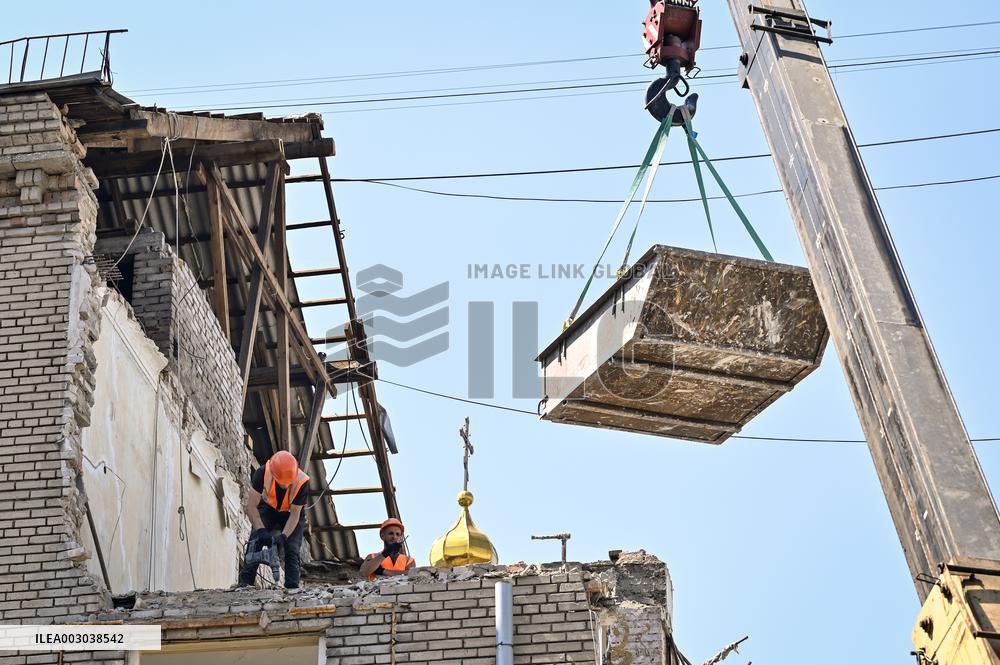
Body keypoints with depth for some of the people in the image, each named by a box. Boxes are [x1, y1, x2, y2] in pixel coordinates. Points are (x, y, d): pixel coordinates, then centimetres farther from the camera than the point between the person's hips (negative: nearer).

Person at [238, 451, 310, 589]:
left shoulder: (301, 482, -34)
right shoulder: (263, 473, -33)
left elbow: (295, 514, -24)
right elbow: (251, 506, -29)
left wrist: (283, 536, -37)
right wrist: (261, 530, -39)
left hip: (291, 514, -1)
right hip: (268, 509, 1)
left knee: (292, 549, -13)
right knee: (256, 540, -19)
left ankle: (292, 587, -13)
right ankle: (246, 580, -22)